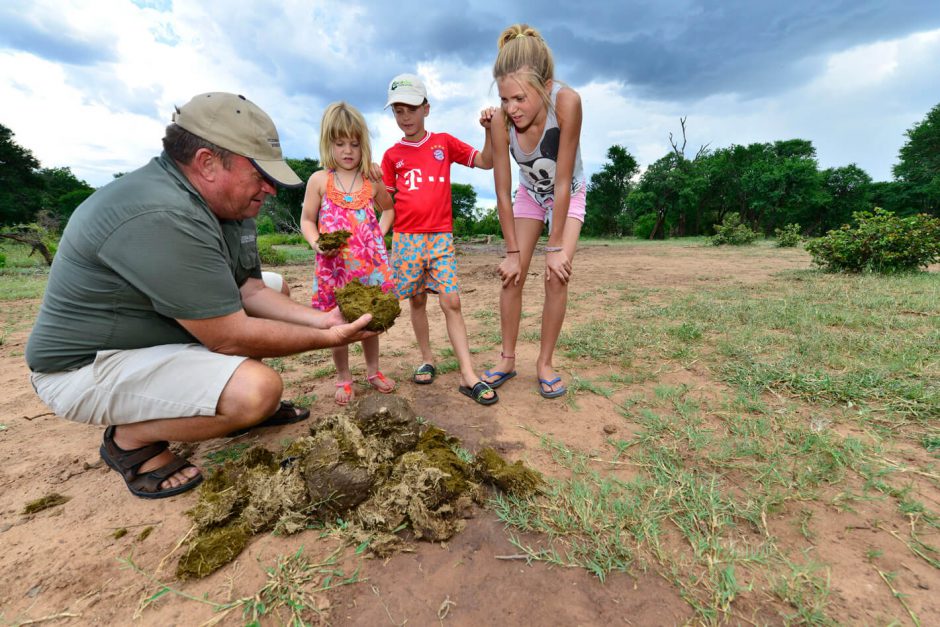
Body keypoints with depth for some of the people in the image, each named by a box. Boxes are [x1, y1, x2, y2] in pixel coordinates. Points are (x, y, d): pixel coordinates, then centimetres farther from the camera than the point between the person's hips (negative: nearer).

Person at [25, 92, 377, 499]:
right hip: (88, 366, -9)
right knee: (257, 389, -30)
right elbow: (232, 337, -30)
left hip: (157, 334, 9)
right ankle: (130, 439, -2)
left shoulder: (226, 203, -2)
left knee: (275, 292, 10)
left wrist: (320, 320, -12)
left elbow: (250, 290, -1)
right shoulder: (162, 217, -31)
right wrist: (326, 340, -21)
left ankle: (248, 407, 13)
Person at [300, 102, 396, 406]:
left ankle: (373, 370, 32)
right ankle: (343, 378, 26)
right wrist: (316, 243, -14)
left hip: (371, 263, 1)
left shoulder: (372, 180, 5)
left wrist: (380, 233, 4)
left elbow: (388, 209, 21)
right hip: (334, 265, -1)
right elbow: (307, 220, 5)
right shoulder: (319, 180, 1)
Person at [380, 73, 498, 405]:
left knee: (451, 302, -9)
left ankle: (468, 376, -7)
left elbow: (486, 162, 5)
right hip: (406, 238, 1)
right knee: (417, 301, 7)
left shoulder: (444, 142, 10)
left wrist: (490, 130, -6)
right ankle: (427, 360, 25)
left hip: (441, 236, -1)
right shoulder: (392, 155, 9)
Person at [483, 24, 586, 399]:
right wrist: (512, 252, -17)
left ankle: (545, 363, 3)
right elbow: (502, 193, -21)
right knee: (512, 275, -5)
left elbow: (562, 183, -31)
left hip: (568, 194, -2)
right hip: (530, 194, 2)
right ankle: (508, 359, 10)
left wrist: (555, 247, -26)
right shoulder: (501, 121, -27)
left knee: (557, 276, -14)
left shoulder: (566, 102, -34)